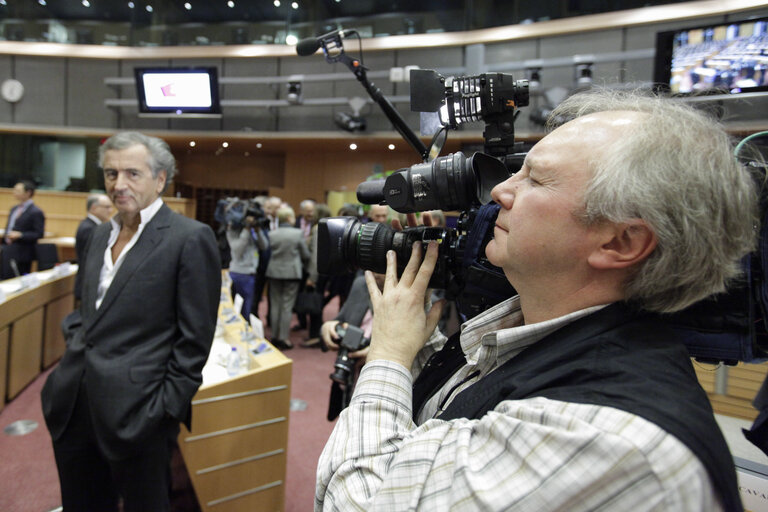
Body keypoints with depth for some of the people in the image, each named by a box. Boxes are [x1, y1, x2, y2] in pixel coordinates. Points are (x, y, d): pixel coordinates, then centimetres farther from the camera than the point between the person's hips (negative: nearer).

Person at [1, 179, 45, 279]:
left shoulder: (36, 212, -11)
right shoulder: (14, 209, 16)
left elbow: (39, 234, -15)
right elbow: (8, 228, 24)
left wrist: (20, 235, -23)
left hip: (21, 255, -8)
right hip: (7, 252, 8)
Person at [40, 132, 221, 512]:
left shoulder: (190, 238, -12)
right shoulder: (101, 235, 12)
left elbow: (194, 337, -13)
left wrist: (167, 411, -14)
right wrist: (68, 373, 13)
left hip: (136, 414, -7)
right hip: (73, 407, 7)